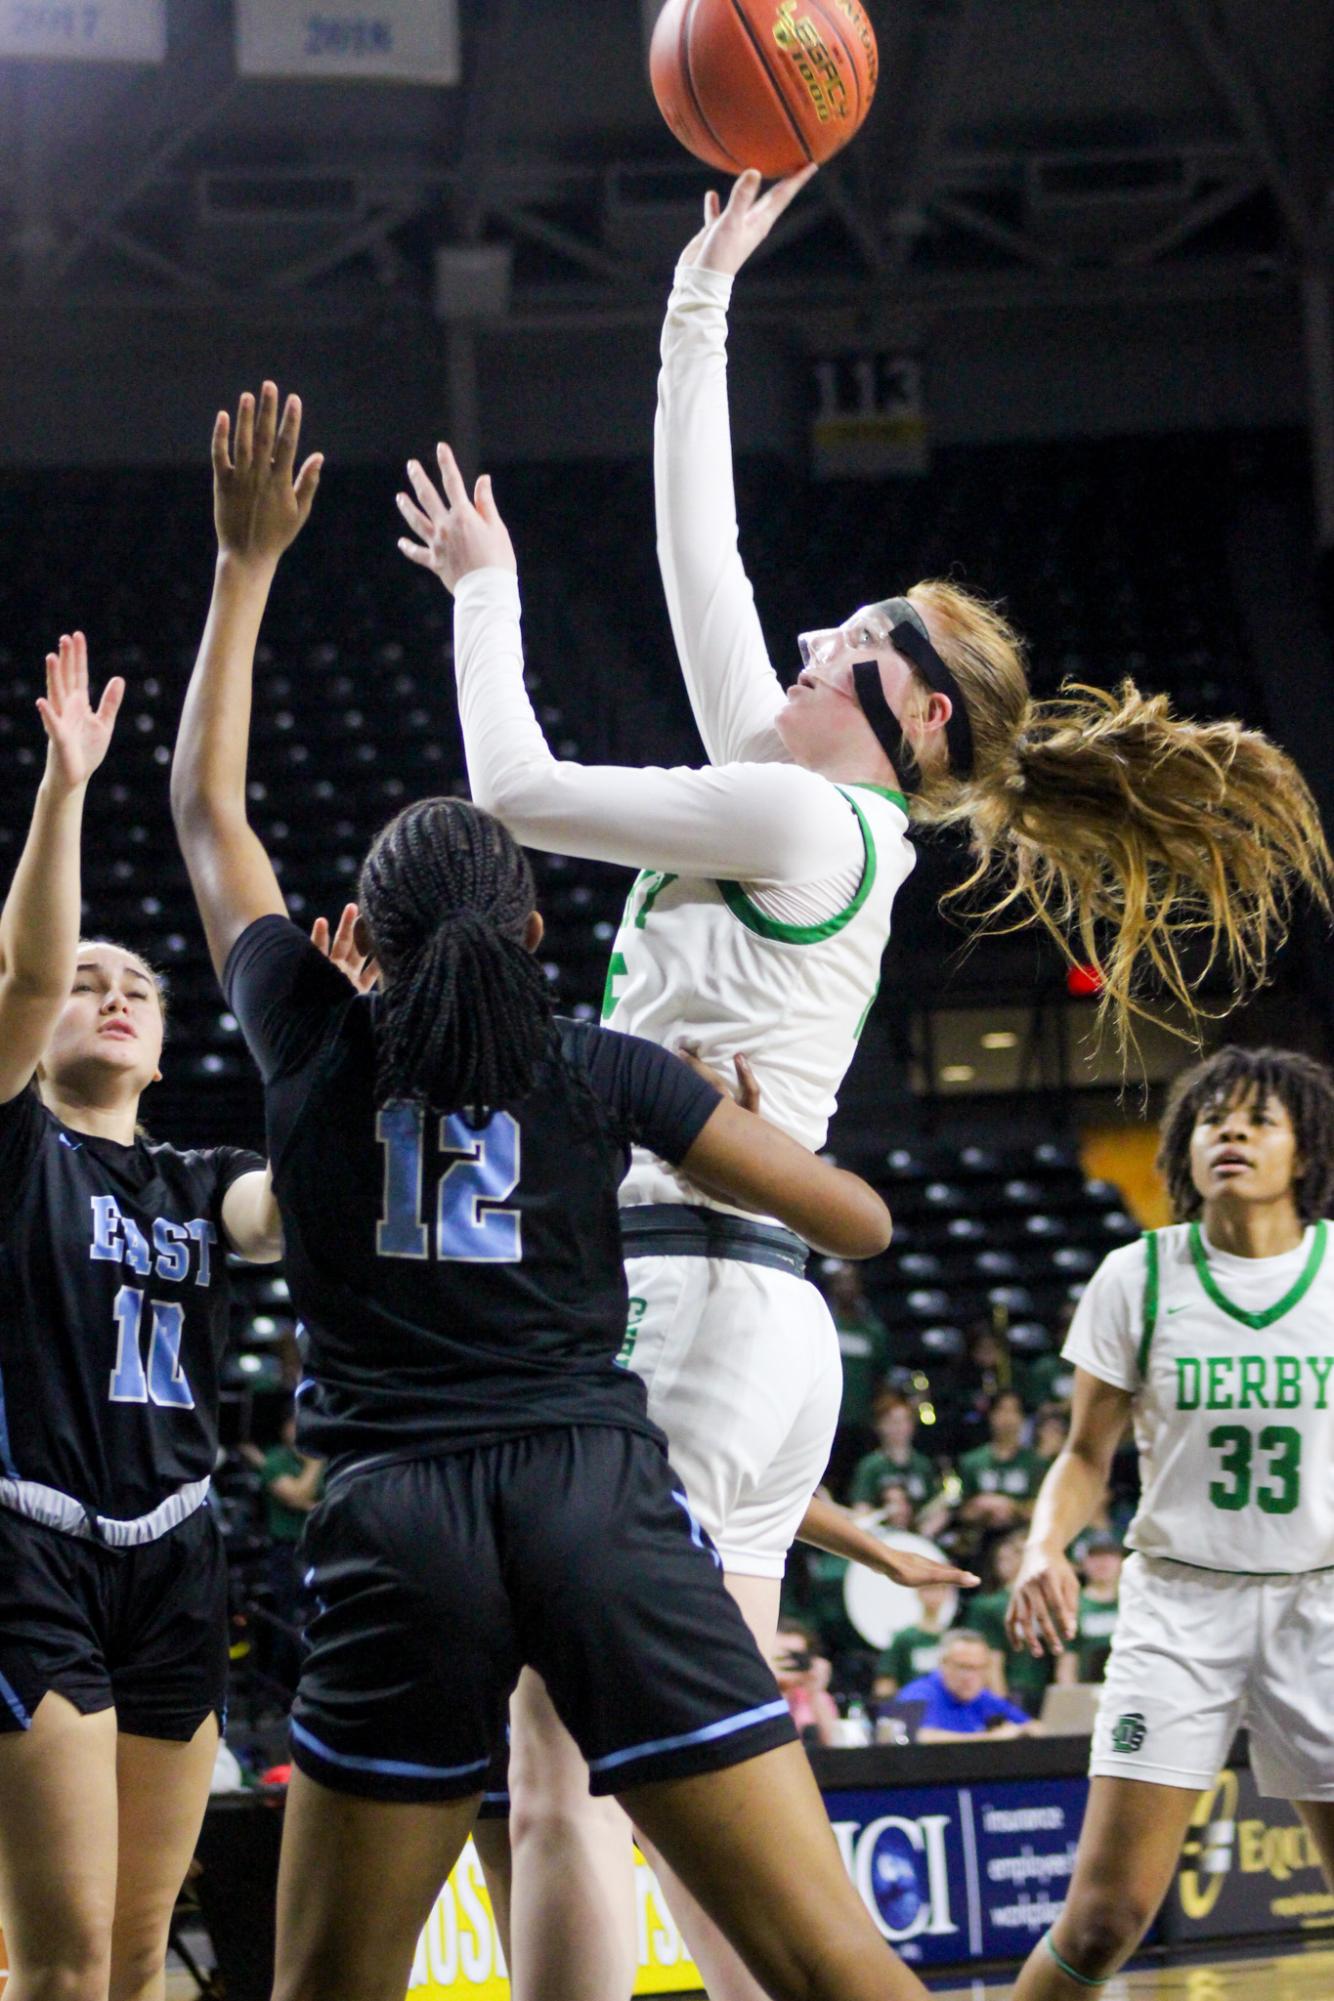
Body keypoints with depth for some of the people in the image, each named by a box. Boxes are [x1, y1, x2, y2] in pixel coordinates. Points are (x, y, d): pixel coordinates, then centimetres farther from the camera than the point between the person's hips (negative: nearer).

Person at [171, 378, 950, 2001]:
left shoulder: (313, 1040, 10)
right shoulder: (602, 1072, 9)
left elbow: (205, 805, 25)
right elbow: (860, 1223, 13)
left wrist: (247, 560, 32)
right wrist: (746, 1137, 34)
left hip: (397, 1522, 0)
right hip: (604, 1503, 0)